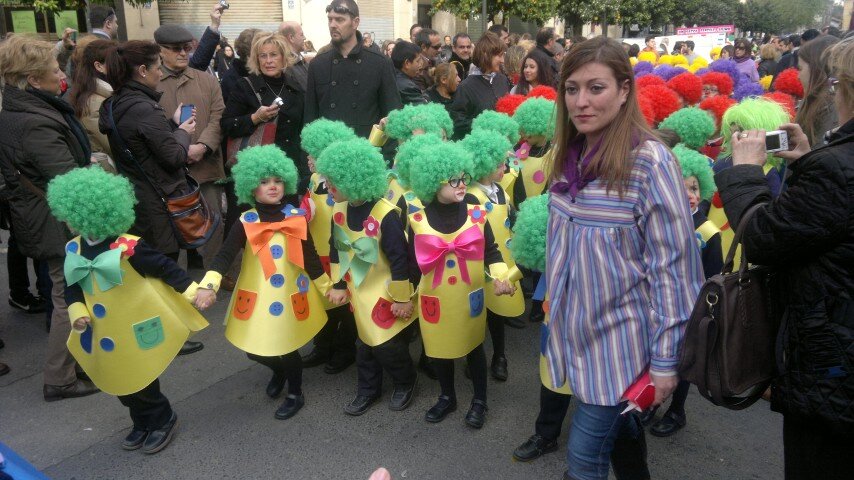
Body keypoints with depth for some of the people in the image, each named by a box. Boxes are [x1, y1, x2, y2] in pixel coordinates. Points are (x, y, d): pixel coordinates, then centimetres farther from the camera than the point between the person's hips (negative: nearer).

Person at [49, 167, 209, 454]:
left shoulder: (128, 247, -24)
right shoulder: (73, 250, -3)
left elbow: (164, 268, -16)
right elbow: (72, 287, 8)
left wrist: (192, 292, -18)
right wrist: (77, 312, -8)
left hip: (136, 332, -7)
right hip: (104, 334, 7)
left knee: (140, 380, 6)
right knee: (118, 383, 18)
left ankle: (163, 420, 32)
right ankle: (143, 423, 40)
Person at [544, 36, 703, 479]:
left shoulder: (649, 161, -19)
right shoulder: (571, 156, 3)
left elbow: (672, 266, -18)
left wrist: (665, 358, -16)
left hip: (623, 338, -6)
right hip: (579, 330, 6)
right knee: (619, 432, 24)